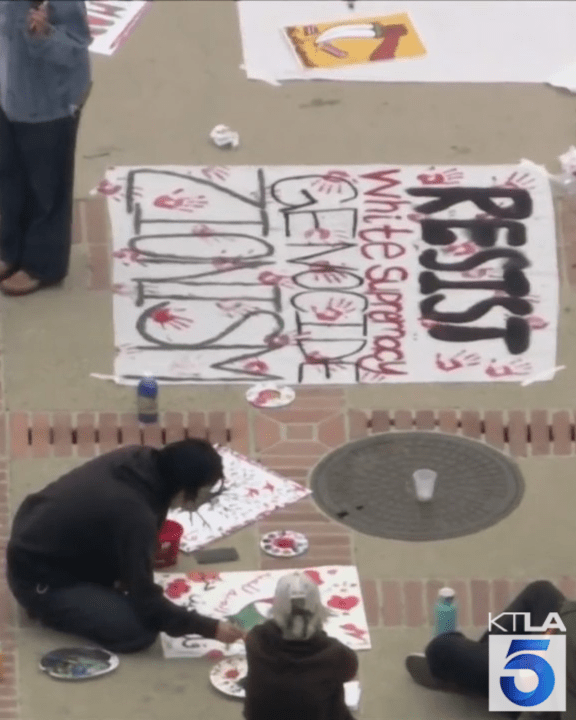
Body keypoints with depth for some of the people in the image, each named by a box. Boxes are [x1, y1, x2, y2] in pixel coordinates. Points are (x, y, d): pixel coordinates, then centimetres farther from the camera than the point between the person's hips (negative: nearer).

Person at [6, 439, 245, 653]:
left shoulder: (137, 459, -9)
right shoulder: (135, 515, -32)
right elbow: (146, 602, -25)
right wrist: (209, 628, -19)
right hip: (37, 576, -9)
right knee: (140, 631, -18)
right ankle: (49, 605, -1)